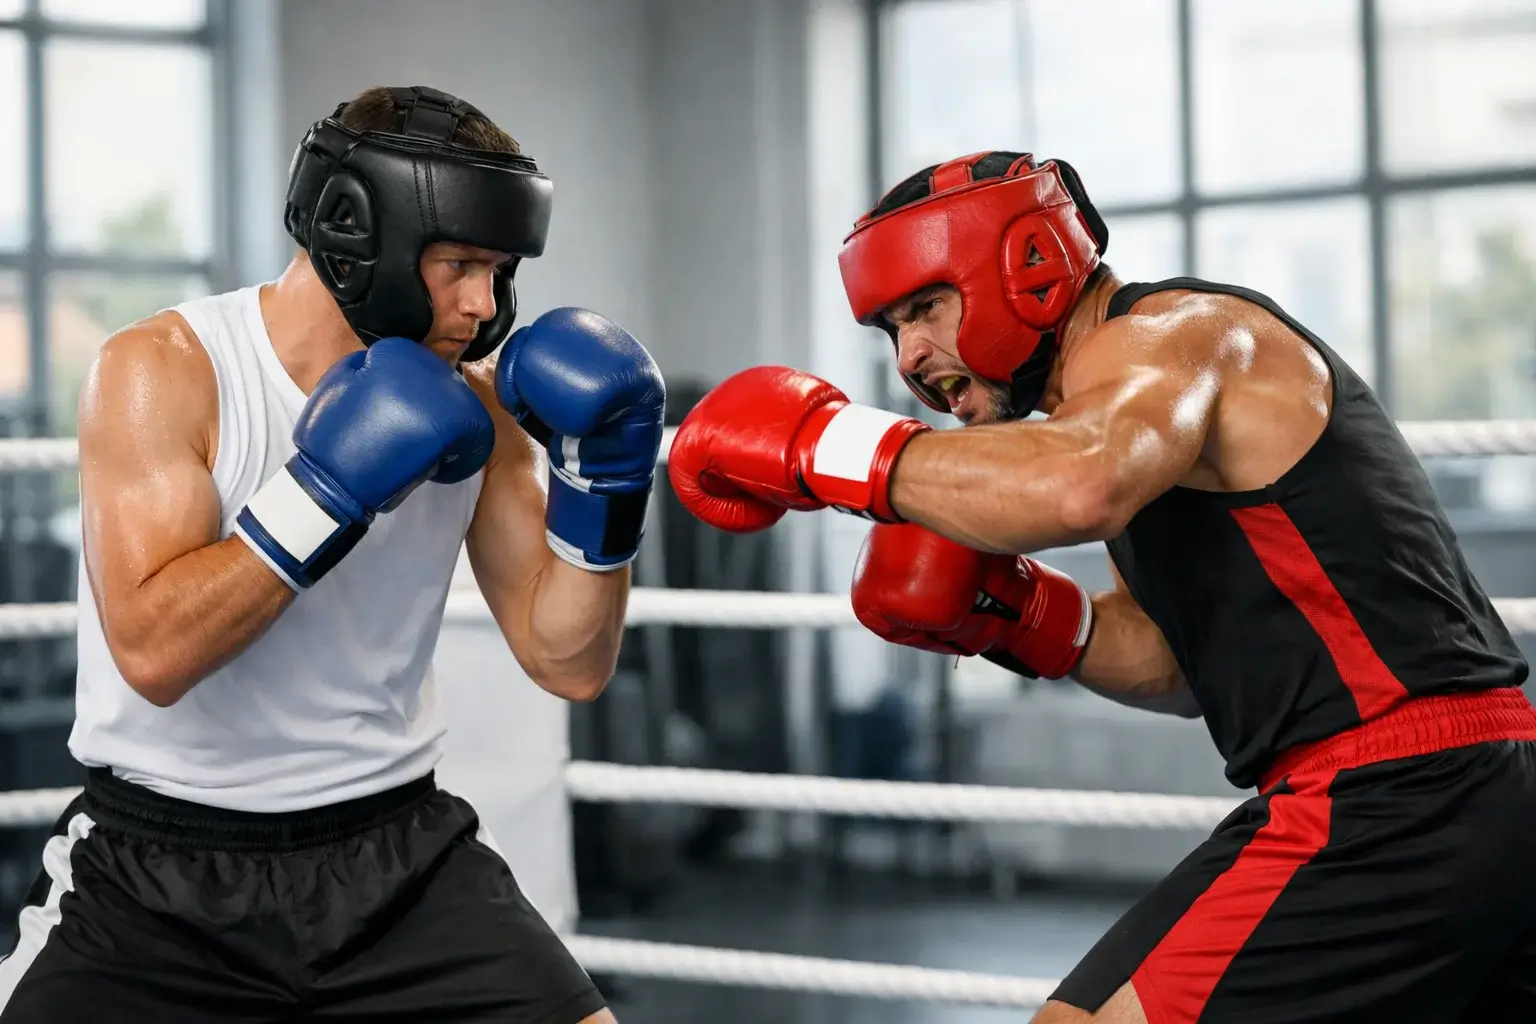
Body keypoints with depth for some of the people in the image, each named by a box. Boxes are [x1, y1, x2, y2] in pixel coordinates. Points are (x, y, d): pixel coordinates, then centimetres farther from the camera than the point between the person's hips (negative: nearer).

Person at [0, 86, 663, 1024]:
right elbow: (152, 651, -23)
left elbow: (570, 664, 1)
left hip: (397, 850, 3)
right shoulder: (161, 371, -12)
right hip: (162, 864, -3)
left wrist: (604, 481, -13)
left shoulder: (474, 405, 0)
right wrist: (328, 489, -27)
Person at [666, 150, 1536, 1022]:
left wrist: (825, 443, -21)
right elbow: (1181, 664, 22)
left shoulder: (1164, 333, -9)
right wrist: (1016, 618, 6)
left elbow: (1077, 489, -32)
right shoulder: (1123, 390, 20)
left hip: (1384, 805, -10)